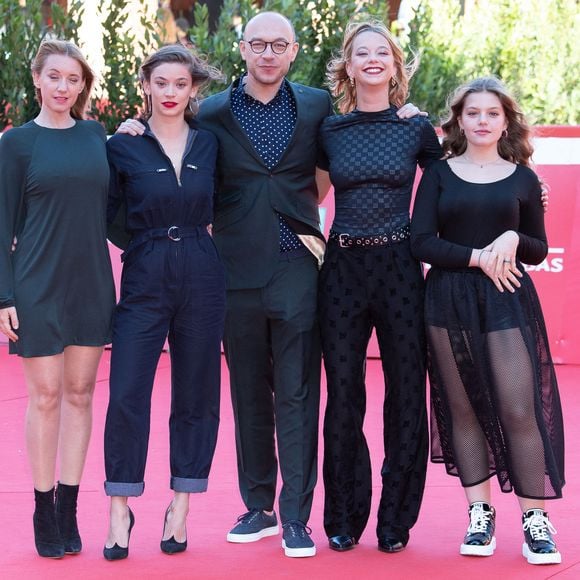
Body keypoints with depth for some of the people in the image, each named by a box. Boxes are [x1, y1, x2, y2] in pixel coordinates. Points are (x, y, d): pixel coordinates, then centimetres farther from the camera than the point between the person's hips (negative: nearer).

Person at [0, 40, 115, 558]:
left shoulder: (97, 136, 9)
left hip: (91, 283, 3)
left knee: (80, 394, 6)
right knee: (46, 397, 1)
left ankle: (69, 510, 14)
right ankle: (44, 511, 11)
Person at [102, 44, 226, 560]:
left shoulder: (209, 144, 6)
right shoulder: (124, 146, -1)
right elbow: (108, 217, 3)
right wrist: (146, 244, -2)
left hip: (202, 276, 2)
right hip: (145, 280, -2)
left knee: (196, 394, 5)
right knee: (127, 392, -8)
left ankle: (180, 509, 13)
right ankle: (119, 512, 0)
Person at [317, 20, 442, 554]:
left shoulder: (417, 128, 3)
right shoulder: (328, 131, 5)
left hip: (399, 268, -1)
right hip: (342, 269, 1)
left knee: (405, 392, 2)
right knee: (343, 395, 4)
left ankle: (396, 519, 12)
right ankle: (344, 518, 15)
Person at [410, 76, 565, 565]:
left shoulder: (522, 178, 8)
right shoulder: (440, 174, 5)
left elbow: (538, 251, 11)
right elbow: (422, 242, -3)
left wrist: (514, 240, -11)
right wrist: (478, 257, -14)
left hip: (507, 301, -1)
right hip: (450, 300, 1)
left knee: (520, 410, -8)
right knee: (464, 409, 4)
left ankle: (536, 518, -2)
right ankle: (480, 513, 13)